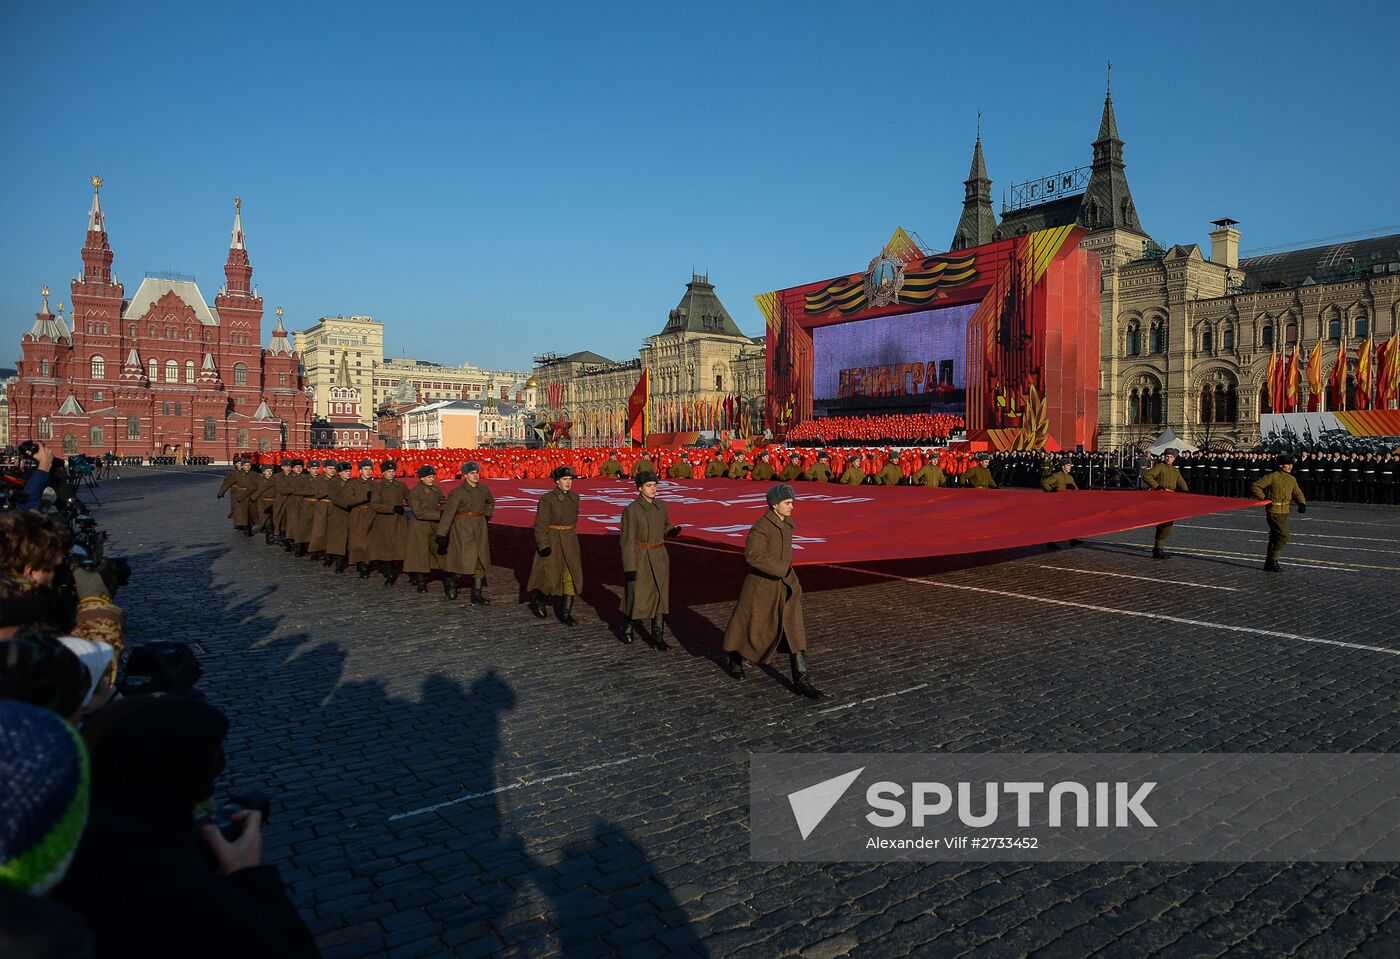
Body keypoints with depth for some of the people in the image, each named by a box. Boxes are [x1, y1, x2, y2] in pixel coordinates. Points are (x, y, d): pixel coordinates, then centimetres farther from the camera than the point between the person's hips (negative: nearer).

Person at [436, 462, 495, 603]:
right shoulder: (458, 492, -13)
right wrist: (441, 535, -22)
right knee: (463, 558, -3)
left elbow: (491, 502, 27)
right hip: (462, 528, -5)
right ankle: (450, 582, 27)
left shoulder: (483, 489, 4)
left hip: (479, 528, 5)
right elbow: (448, 513, -17)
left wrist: (487, 516, 15)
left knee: (479, 560, 3)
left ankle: (477, 596, 7)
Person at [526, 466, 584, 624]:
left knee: (571, 577, 0)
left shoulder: (574, 497, 4)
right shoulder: (547, 499, -13)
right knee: (550, 577, 3)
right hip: (551, 542, -5)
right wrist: (544, 545, -19)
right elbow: (540, 525, -13)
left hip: (570, 543, 5)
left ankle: (565, 613, 7)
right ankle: (536, 599, 32)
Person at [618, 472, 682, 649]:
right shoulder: (631, 510, -14)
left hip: (659, 557, 5)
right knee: (636, 596, 6)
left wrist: (673, 531, -5)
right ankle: (627, 627, 34)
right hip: (639, 558, -5)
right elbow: (627, 540, -14)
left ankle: (657, 636, 12)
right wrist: (629, 567, -16)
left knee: (661, 595, 3)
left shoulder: (661, 506, 3)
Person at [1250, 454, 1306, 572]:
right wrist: (1264, 499, -15)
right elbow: (1255, 487, -12)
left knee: (1275, 537, 13)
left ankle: (1269, 564, 21)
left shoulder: (1292, 479, 11)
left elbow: (1297, 493, 18)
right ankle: (1272, 560, -5)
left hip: (1284, 512, 8)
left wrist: (1302, 503, -2)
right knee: (1284, 535, -16)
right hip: (1274, 511, -8)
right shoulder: (1272, 477, -12)